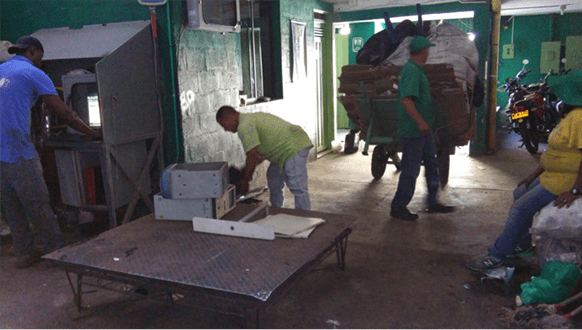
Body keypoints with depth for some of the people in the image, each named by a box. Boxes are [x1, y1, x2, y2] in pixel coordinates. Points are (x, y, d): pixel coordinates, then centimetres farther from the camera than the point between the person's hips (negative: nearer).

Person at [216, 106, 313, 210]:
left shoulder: (244, 126, -13)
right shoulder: (251, 118, 21)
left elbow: (252, 155, -18)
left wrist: (245, 181, -7)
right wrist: (247, 169, 22)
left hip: (294, 147, -12)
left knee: (298, 188, -10)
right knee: (273, 177, 20)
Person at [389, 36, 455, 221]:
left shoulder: (416, 69, 14)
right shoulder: (412, 71, -18)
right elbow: (406, 99, -29)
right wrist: (421, 122, -30)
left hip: (422, 130, 11)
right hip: (413, 130, -11)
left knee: (431, 164, 16)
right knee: (410, 170, -2)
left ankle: (433, 203, 27)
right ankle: (398, 207, 10)